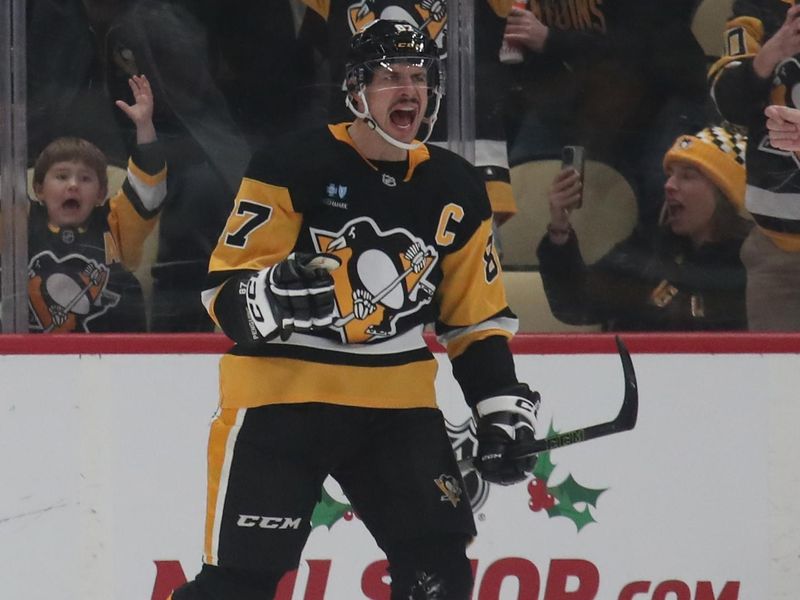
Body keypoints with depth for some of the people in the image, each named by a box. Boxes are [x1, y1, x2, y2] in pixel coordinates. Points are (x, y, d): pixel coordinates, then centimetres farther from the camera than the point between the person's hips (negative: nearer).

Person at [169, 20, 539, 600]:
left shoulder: (455, 189, 5)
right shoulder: (295, 167, -11)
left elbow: (478, 316, 13)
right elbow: (226, 290, -11)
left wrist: (503, 406, 4)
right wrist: (276, 295, -32)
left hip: (395, 400, 5)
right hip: (281, 394, -5)